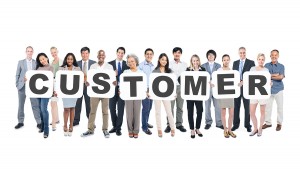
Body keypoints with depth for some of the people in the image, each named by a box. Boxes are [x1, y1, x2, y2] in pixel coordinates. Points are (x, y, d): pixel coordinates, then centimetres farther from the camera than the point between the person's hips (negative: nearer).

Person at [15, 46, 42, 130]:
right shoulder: (20, 62, 8)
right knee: (21, 105, 9)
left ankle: (39, 122, 1)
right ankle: (20, 122, 21)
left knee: (35, 105, -4)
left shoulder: (36, 63, 5)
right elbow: (17, 74, 8)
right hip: (22, 86, 2)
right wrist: (17, 85, 1)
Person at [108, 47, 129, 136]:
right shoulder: (110, 64, 5)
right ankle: (114, 126, 24)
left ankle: (118, 128, 9)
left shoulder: (127, 64, 4)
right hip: (113, 88, 1)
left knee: (120, 109, 0)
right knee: (112, 108, 6)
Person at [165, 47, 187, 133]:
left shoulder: (184, 64, 10)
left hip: (181, 87, 2)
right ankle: (169, 125, 6)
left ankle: (179, 124, 15)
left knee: (180, 107, 7)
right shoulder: (169, 63, 3)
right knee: (170, 107, -1)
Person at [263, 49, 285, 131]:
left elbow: (281, 77, -12)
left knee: (280, 107, 5)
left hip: (278, 89, -1)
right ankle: (268, 122, 19)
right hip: (269, 89, 2)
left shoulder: (281, 66, 0)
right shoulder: (266, 65, 5)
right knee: (267, 107, 6)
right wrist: (275, 75, -12)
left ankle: (279, 123, 18)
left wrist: (270, 76, -10)